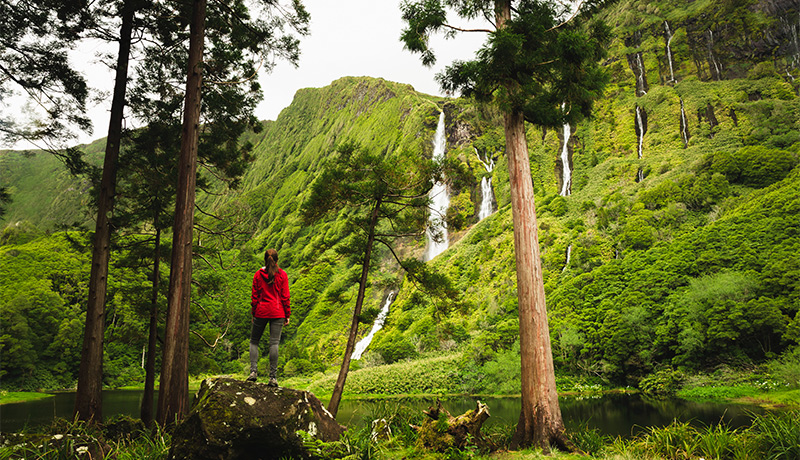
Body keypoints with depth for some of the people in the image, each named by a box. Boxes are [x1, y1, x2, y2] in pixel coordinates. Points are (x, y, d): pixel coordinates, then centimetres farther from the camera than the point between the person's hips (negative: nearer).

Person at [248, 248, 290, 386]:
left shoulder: (258, 274, 2)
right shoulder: (282, 275, -1)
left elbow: (255, 296, 4)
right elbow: (285, 297, -1)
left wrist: (253, 313, 13)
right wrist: (287, 315, 6)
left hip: (261, 312, 1)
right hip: (277, 313, 0)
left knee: (254, 341, 14)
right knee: (274, 343, -1)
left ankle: (253, 371, 1)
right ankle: (273, 377, -2)